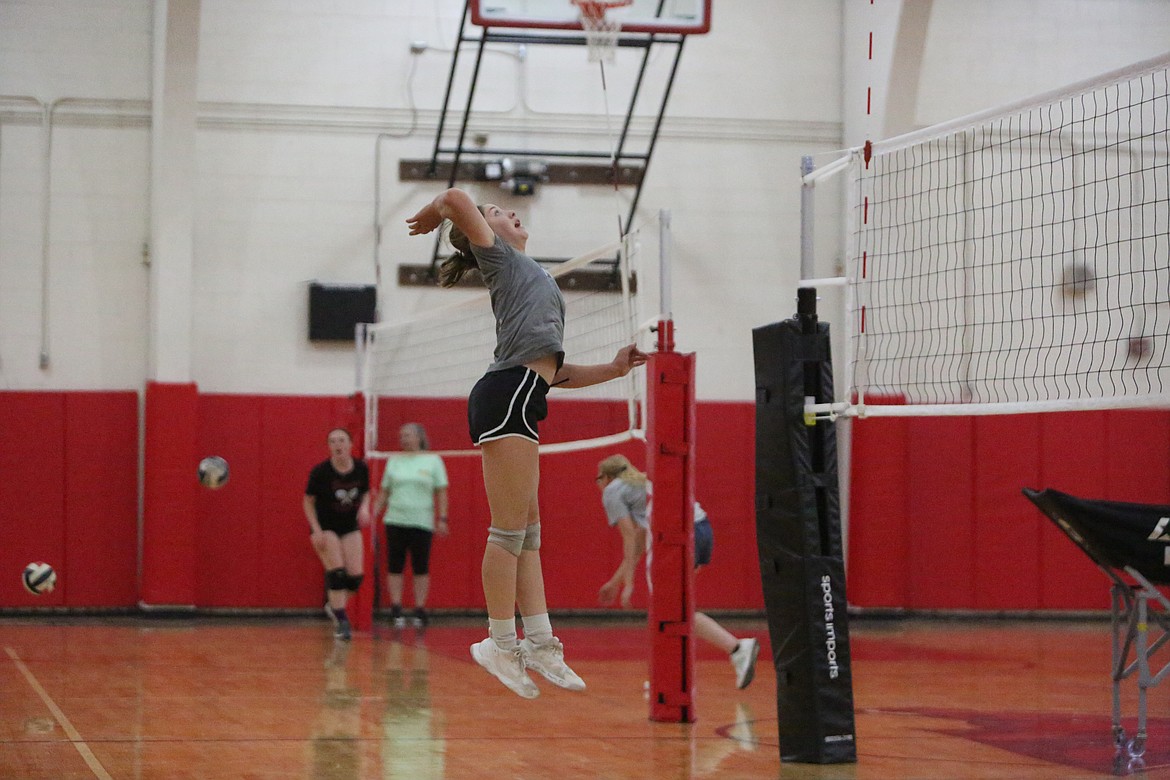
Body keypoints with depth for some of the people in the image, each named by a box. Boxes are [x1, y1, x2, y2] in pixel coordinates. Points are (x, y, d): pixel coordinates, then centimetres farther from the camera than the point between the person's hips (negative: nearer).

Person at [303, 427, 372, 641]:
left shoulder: (361, 468, -9)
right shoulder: (321, 471, -18)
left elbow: (366, 493, 8)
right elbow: (308, 501, -7)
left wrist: (364, 508, -14)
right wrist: (316, 530, -14)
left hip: (350, 527, 4)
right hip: (325, 527, -4)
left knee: (355, 576, -3)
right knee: (336, 573, -15)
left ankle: (334, 605, 26)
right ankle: (341, 623, -6)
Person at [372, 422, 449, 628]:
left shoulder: (433, 460, 5)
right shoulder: (393, 461, 12)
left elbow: (441, 493, 4)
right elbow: (384, 492, 15)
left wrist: (442, 519, -4)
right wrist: (373, 514, 7)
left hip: (422, 523, -2)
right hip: (395, 521, 2)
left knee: (421, 568, 0)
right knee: (395, 566, -1)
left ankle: (420, 609, 5)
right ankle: (396, 610, 2)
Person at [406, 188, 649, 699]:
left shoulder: (529, 276, 31)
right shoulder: (501, 259, 8)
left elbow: (552, 371, 28)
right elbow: (457, 198, -8)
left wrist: (613, 369, 21)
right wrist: (431, 215, 13)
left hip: (518, 403, 10)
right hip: (506, 396, -10)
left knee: (527, 531, 9)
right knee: (509, 530, -8)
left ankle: (540, 643, 12)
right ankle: (500, 644, -4)